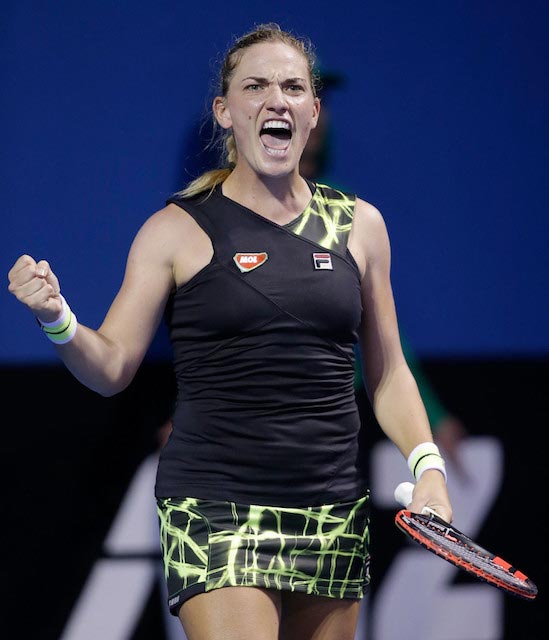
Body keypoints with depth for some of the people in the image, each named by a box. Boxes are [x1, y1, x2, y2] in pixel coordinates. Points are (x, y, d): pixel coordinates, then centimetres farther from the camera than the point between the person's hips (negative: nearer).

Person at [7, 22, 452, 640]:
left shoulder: (358, 225, 11)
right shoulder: (177, 230, 1)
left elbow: (388, 373, 16)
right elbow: (112, 367, 0)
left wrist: (426, 463, 2)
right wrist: (57, 320, -19)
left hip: (333, 513, 4)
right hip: (215, 512, -4)